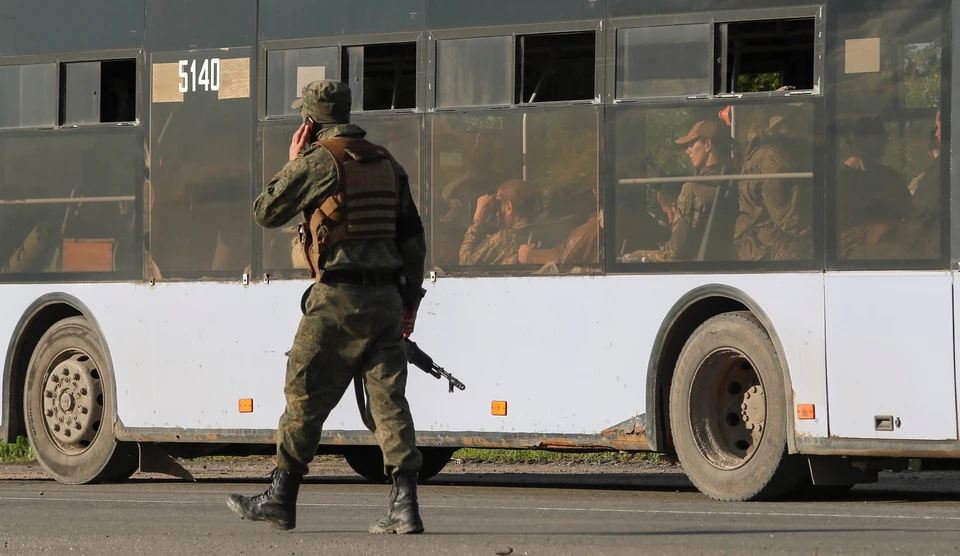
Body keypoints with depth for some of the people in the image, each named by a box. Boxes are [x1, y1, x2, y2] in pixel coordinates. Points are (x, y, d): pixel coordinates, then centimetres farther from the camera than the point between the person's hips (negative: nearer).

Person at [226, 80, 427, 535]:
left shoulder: (316, 162, -7)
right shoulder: (386, 163, 13)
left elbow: (266, 213, 1)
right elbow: (412, 236, 14)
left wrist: (291, 163, 11)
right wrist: (410, 300, 18)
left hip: (337, 298, -6)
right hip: (384, 297, 6)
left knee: (306, 397, 4)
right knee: (389, 400, 2)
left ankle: (281, 499, 12)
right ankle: (404, 505, -7)